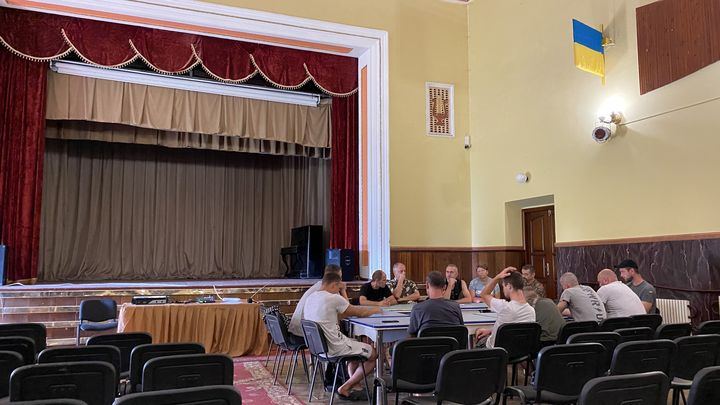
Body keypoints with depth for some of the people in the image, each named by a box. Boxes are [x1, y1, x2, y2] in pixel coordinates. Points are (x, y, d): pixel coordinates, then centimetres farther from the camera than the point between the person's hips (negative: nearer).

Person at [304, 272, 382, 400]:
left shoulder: (310, 298, 7)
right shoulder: (334, 298, -17)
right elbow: (359, 313, -6)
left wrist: (350, 313, 12)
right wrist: (376, 310, 12)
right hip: (334, 348, -9)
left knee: (356, 346, 30)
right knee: (373, 355, 6)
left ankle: (354, 384, 21)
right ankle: (345, 388, 5)